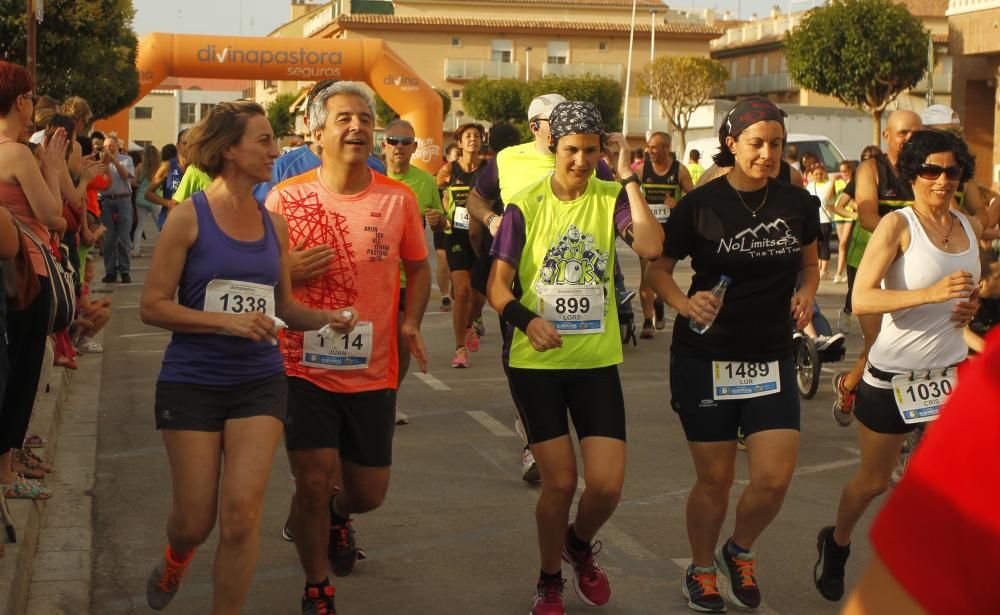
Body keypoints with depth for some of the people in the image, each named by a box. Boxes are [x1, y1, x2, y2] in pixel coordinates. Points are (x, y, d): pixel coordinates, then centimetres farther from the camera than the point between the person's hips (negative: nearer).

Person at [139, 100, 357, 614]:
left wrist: (327, 318, -4)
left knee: (241, 514, -9)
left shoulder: (273, 224, 5)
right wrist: (227, 321, -21)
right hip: (192, 382, -3)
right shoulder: (189, 217, -8)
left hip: (260, 382, 3)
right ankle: (176, 557, 43)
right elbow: (153, 306, -10)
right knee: (194, 522, 6)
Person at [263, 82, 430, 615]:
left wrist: (410, 321, -5)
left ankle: (338, 517, 50)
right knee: (314, 481, -5)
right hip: (306, 368, -2)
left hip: (373, 373, 2)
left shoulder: (398, 199, -2)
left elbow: (418, 268, 11)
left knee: (369, 491, 11)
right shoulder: (286, 197, -6)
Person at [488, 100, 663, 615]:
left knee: (607, 484, -3)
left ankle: (579, 545, 32)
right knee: (560, 481, -1)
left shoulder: (611, 198, -1)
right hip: (537, 363, -1)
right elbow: (498, 285, -5)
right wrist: (526, 319, -23)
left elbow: (651, 246, -20)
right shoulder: (525, 206, -4)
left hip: (597, 361, 2)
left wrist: (628, 175, -16)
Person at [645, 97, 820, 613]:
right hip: (705, 358, -2)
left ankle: (739, 553, 26)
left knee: (775, 477, -5)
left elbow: (808, 264, 17)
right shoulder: (700, 204, -8)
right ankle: (701, 569, 31)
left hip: (772, 358, 3)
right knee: (714, 478, 5)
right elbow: (657, 269, -3)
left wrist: (805, 294, -3)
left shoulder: (797, 203, 1)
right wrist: (685, 303, -21)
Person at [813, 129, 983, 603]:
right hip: (895, 374, -4)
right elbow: (862, 300, -23)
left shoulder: (969, 227, 6)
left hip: (950, 370, 5)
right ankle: (836, 543, 38)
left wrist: (970, 305, 2)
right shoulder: (897, 224, -12)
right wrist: (931, 294, -32)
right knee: (873, 481, 11)